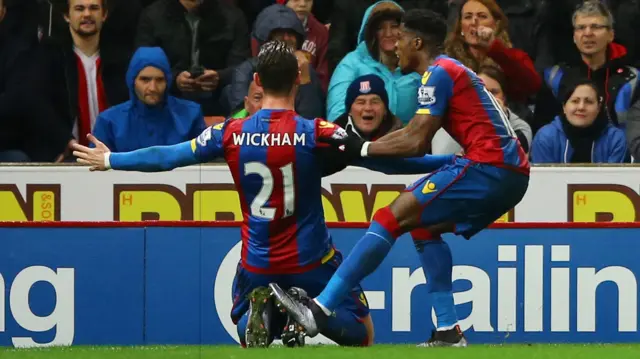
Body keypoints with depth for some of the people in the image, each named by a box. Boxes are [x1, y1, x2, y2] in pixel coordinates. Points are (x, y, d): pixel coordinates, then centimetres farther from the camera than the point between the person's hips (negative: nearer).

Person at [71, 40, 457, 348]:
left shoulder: (231, 134, -5)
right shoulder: (316, 134, -14)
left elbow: (167, 157, 4)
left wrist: (110, 160, 20)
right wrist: (448, 161, -8)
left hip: (258, 264, 2)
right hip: (311, 262, -2)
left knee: (246, 328, 29)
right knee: (362, 336, 14)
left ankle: (260, 311, -10)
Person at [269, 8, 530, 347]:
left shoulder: (438, 73, -4)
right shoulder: (451, 71, 26)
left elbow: (416, 143, -10)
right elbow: (412, 132, 27)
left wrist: (363, 149, -1)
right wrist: (354, 146, 21)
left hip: (487, 166, -10)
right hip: (512, 176, 10)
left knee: (391, 218, -9)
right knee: (423, 226, 20)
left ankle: (319, 310, -12)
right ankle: (449, 333, 11)